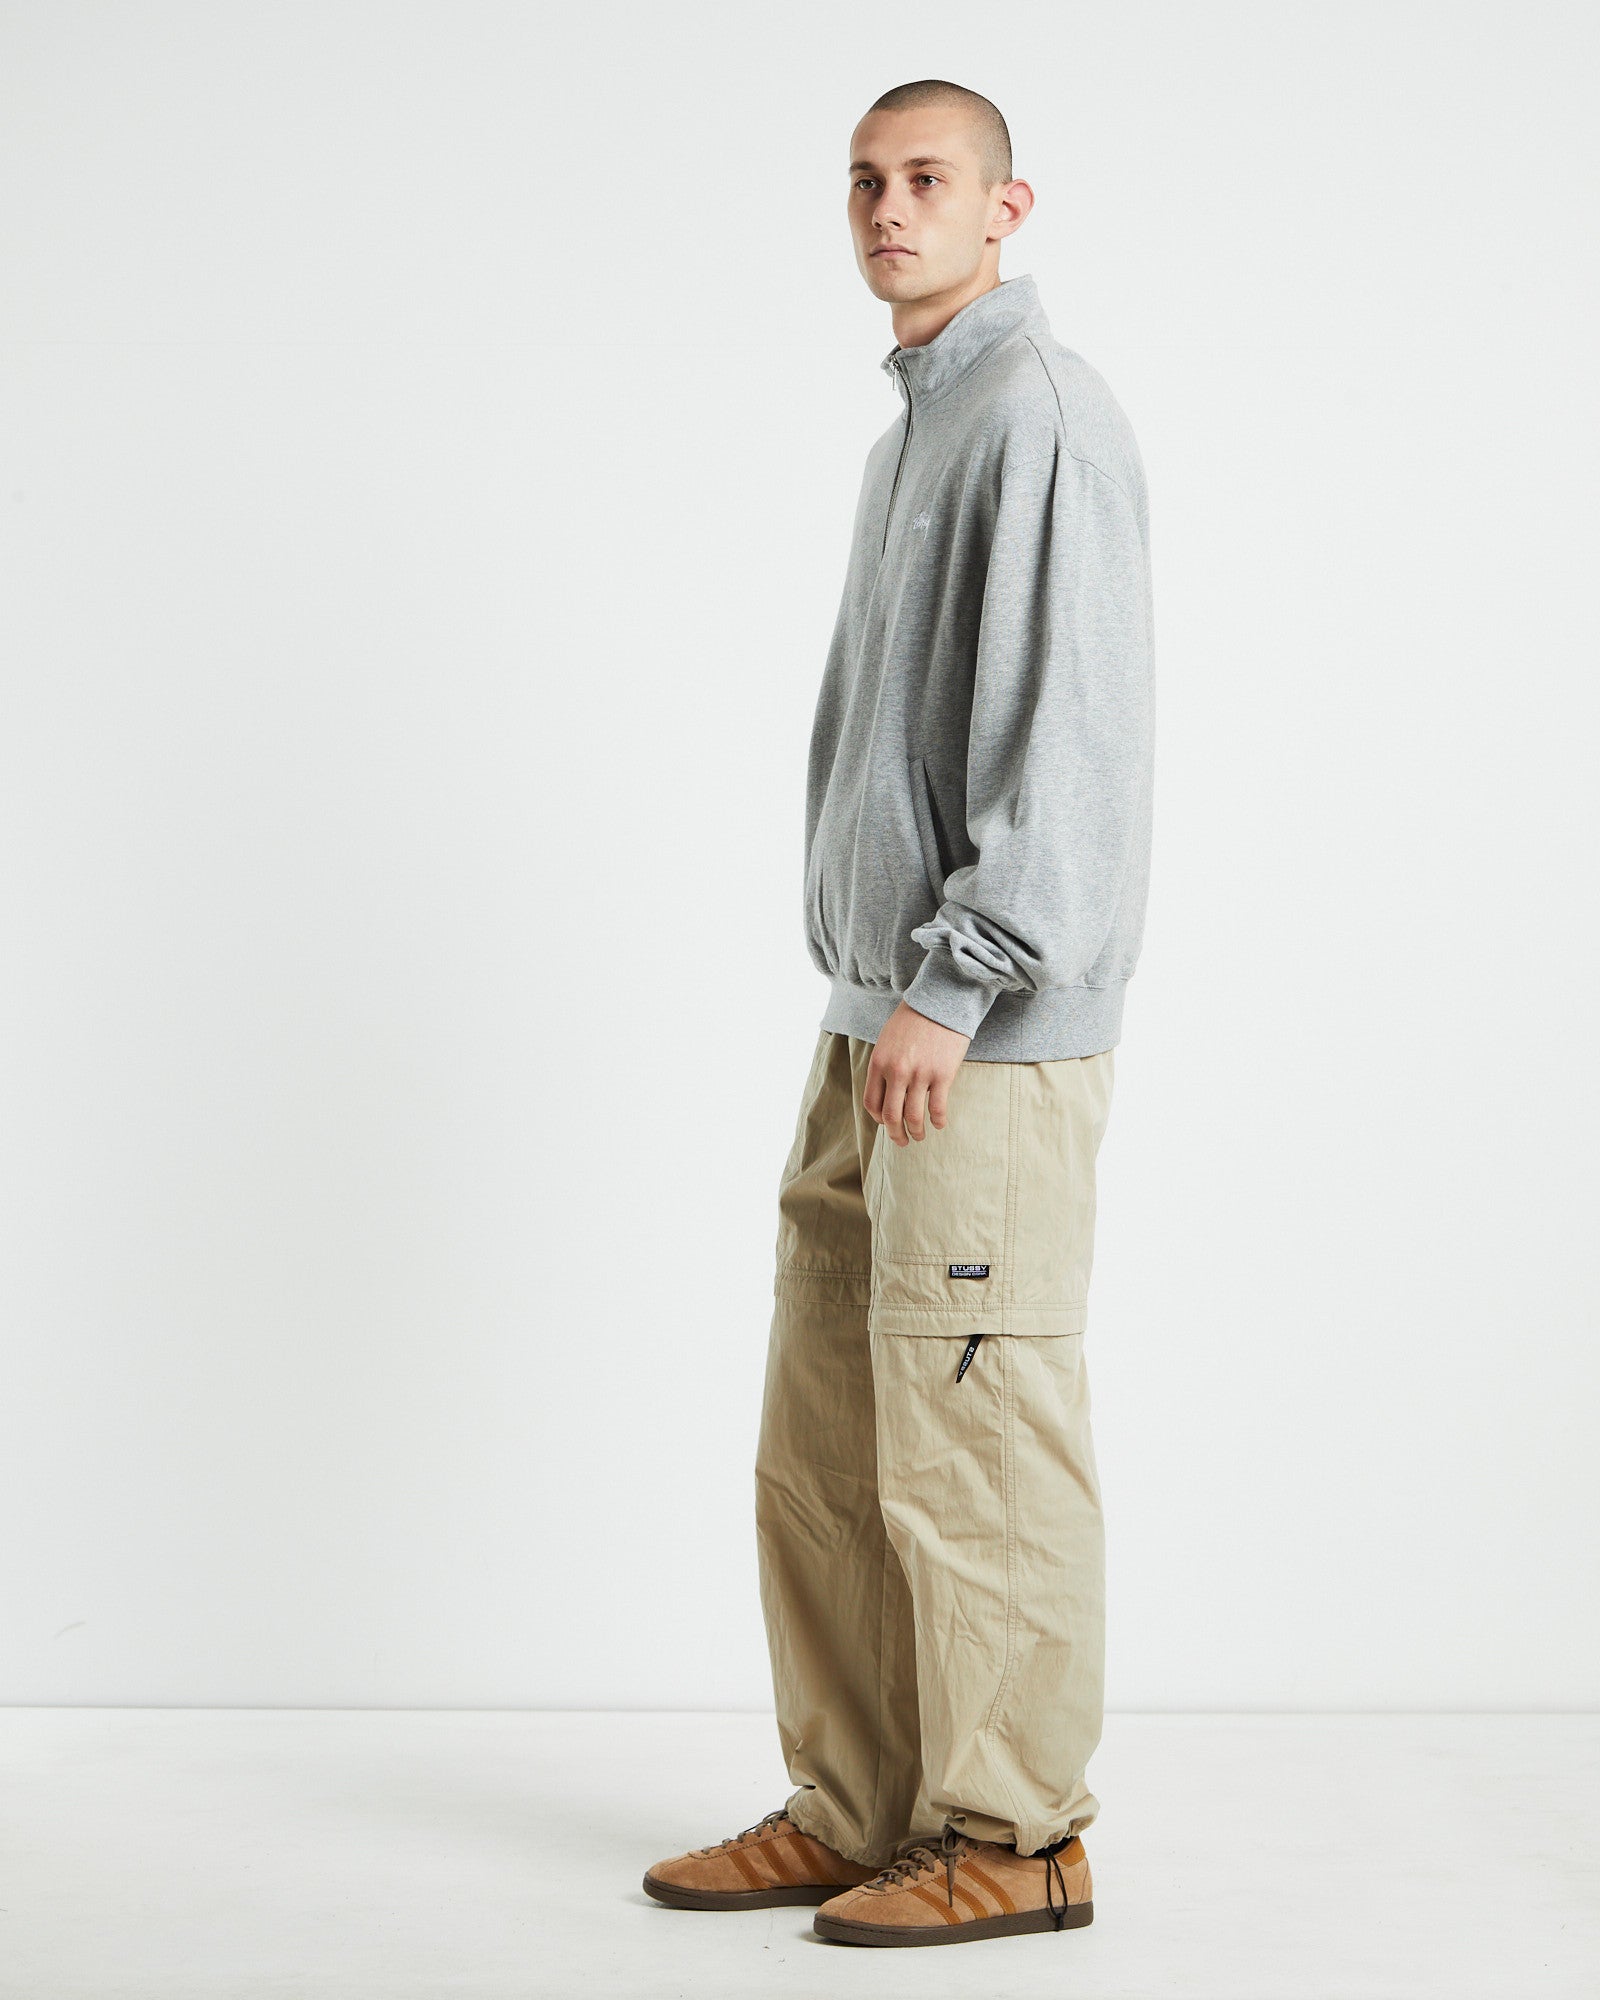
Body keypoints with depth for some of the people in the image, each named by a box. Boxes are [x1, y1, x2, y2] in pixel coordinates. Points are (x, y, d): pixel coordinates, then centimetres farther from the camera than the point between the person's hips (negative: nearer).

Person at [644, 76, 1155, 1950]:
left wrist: (950, 988, -20)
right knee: (821, 1449, 11)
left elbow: (1068, 737, -18)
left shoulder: (1038, 411, -9)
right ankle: (857, 1810, 21)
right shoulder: (913, 432, 21)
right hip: (882, 1020, 10)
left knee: (973, 1446, -3)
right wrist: (874, 999, 19)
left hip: (990, 1034, -10)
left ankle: (1014, 1838, 9)